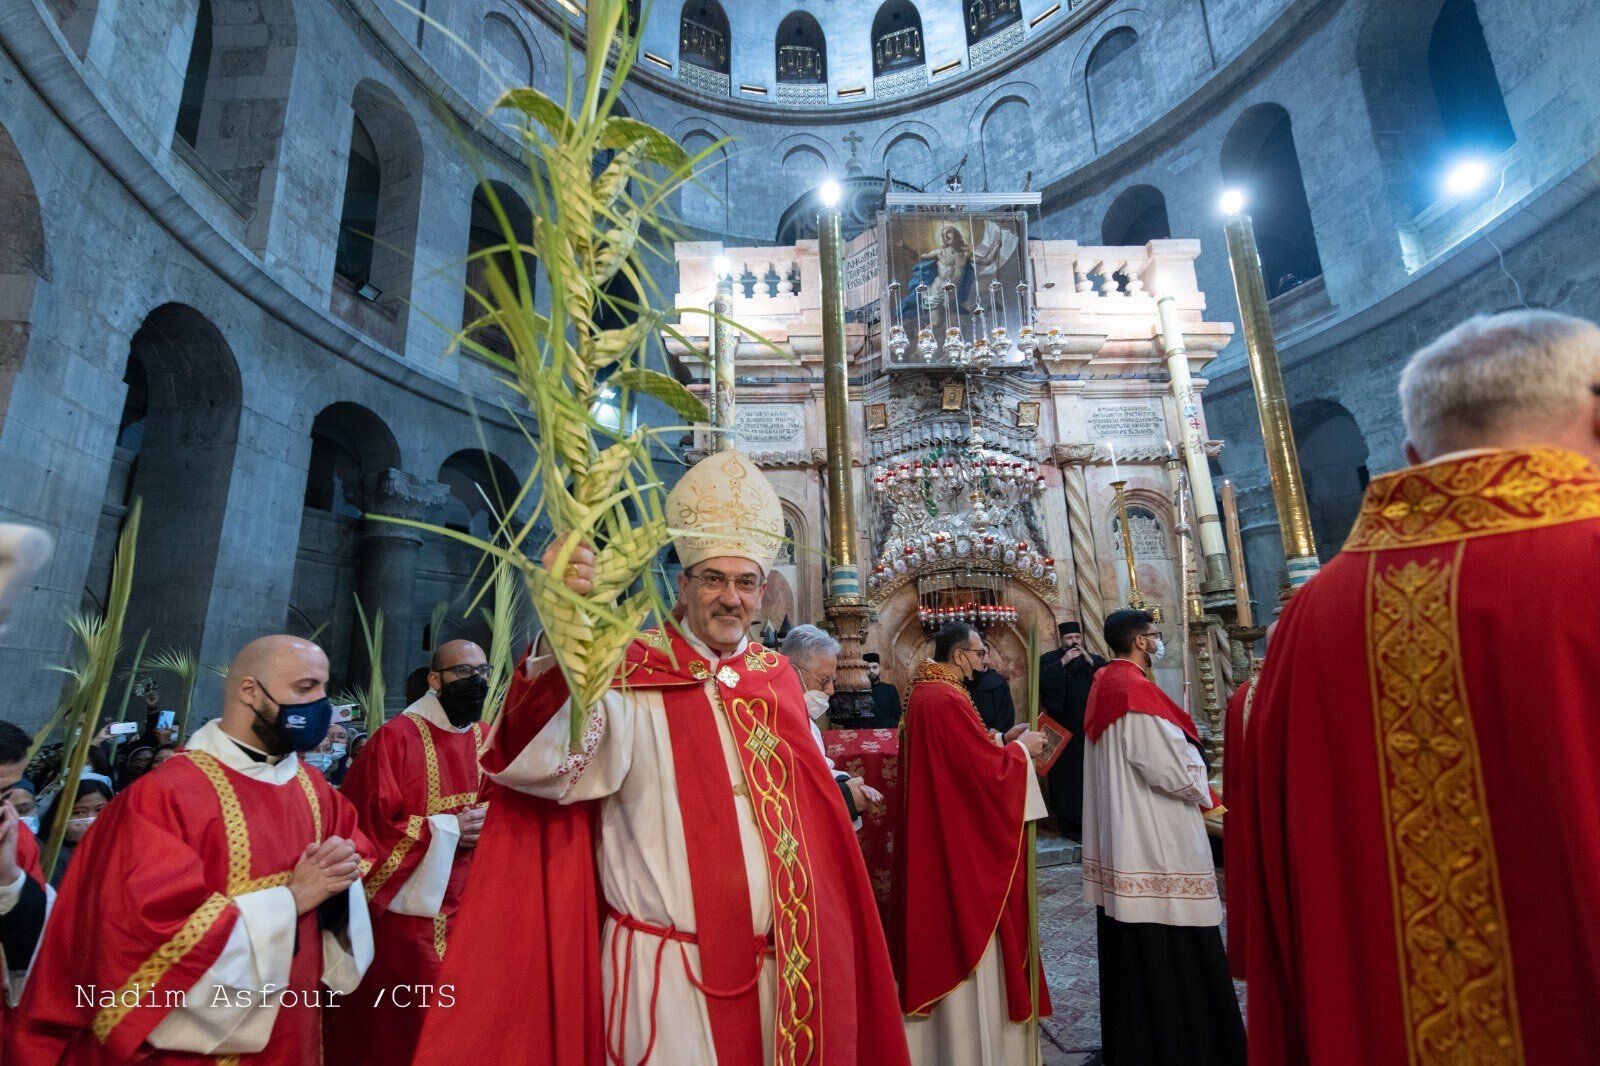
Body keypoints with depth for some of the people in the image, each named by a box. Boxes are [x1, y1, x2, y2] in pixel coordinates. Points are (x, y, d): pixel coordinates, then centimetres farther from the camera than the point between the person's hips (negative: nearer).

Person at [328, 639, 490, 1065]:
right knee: (397, 1027, 7)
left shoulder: (487, 740, 4)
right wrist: (448, 829, -16)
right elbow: (368, 822, -14)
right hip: (407, 912, -5)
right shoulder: (396, 737, -12)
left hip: (470, 908, 5)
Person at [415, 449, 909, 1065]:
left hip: (774, 963, 5)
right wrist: (564, 627, -46)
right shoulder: (634, 673, -12)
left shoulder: (777, 679, 4)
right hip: (667, 969, -5)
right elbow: (545, 760, -32)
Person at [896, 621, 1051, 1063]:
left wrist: (1001, 739, 11)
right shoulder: (948, 699, -23)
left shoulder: (922, 693, 8)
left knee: (939, 927, 19)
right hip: (962, 839, -10)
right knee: (966, 935, 4)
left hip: (931, 836, 10)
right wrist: (1021, 748, -6)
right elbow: (986, 769, -22)